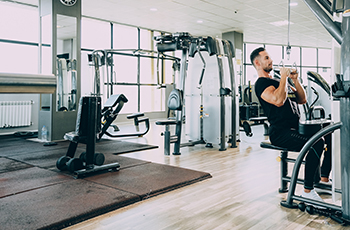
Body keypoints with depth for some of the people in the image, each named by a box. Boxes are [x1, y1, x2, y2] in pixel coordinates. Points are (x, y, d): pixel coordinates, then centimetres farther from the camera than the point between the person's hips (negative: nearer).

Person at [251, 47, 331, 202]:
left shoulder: (278, 81, 24)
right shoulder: (262, 83, -6)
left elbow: (302, 100, 22)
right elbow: (278, 100, -26)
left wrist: (295, 80, 11)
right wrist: (284, 77, -14)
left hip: (296, 128, 9)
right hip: (280, 132, -9)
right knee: (316, 144, -29)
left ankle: (324, 179, 9)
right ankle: (307, 191, -20)